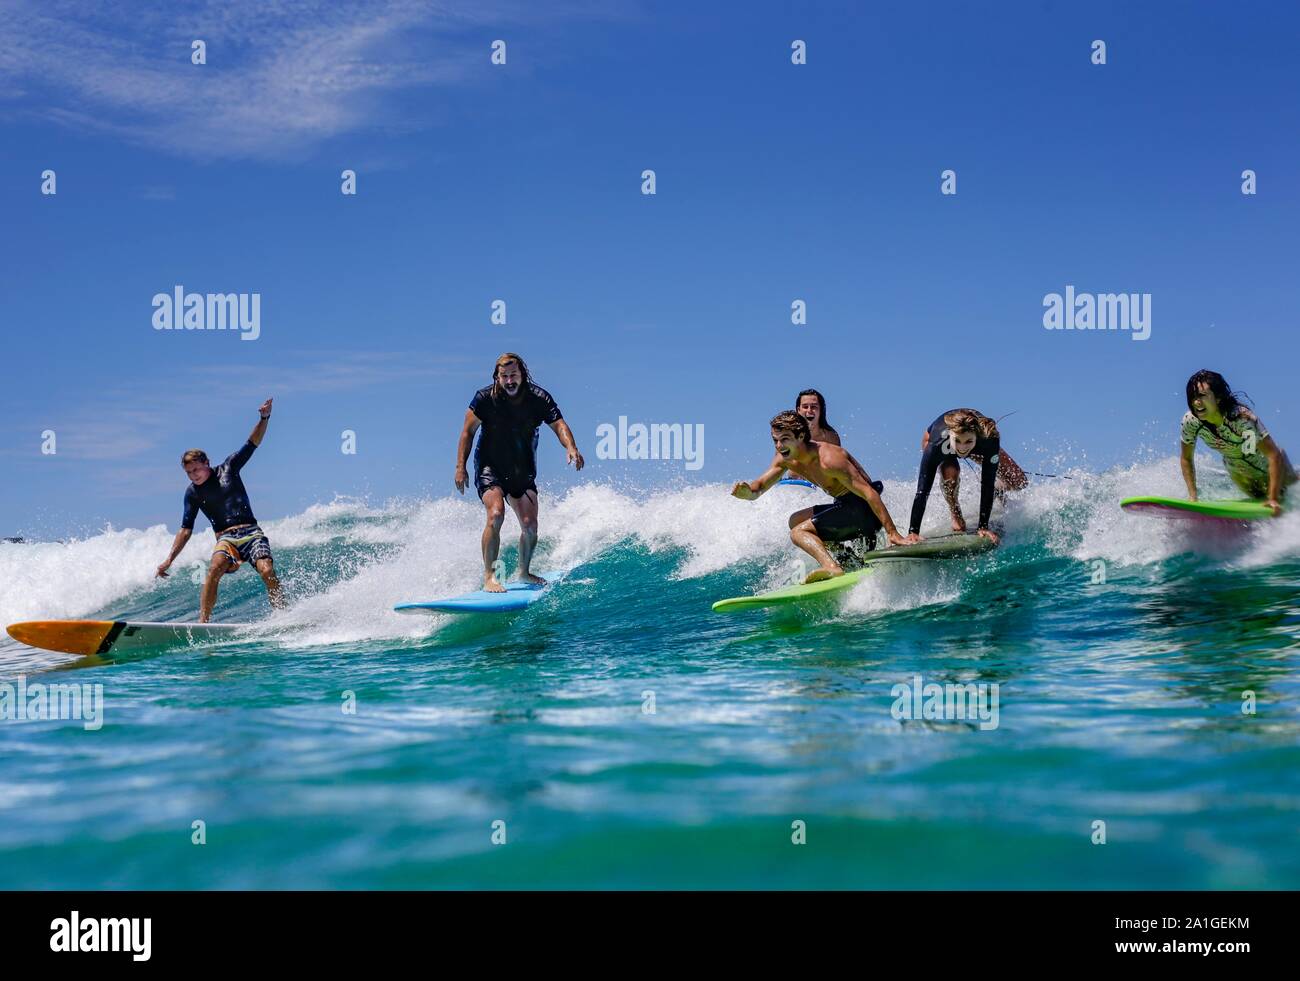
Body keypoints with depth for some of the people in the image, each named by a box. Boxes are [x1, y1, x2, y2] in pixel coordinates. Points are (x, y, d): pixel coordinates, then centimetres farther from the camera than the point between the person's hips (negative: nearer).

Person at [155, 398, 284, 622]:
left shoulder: (228, 469, 8)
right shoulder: (192, 493, 9)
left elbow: (253, 443, 3)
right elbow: (186, 530, 10)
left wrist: (264, 418, -11)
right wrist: (169, 560, 3)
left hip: (251, 532, 0)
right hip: (226, 538, 0)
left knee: (267, 571, -24)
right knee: (215, 568, -31)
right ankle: (203, 621, -35)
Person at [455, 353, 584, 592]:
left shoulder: (539, 399, -10)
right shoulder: (485, 398, -13)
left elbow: (559, 425, -19)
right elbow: (468, 432, -6)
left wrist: (571, 447, -39)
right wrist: (460, 467, -11)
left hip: (523, 471, 3)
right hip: (490, 468, -3)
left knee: (530, 525, -4)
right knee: (496, 515, -25)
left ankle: (524, 572, 23)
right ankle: (489, 576, -17)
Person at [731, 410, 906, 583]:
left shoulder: (827, 459, -25)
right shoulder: (785, 459, 1)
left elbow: (868, 492, -27)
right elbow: (760, 486, 6)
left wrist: (893, 533, -30)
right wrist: (748, 492, -21)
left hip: (863, 510, -9)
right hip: (845, 506, 9)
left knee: (799, 532, -13)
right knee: (795, 520, 19)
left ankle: (832, 568, -37)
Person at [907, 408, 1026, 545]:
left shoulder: (989, 440, -45)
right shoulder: (936, 445, -45)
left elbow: (987, 484, -40)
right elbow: (923, 489, -44)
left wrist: (983, 527, -42)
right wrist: (913, 532, -50)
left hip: (979, 445, 2)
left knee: (1019, 482, -7)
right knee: (950, 474, -35)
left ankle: (998, 493, 28)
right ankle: (956, 515, -5)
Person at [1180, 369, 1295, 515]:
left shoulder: (1240, 417, -41)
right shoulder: (1190, 421, -29)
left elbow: (1274, 455, -40)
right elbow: (1186, 459, -11)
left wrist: (1274, 499, -45)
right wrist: (1192, 496, -17)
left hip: (1268, 466, -4)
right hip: (1237, 472, 4)